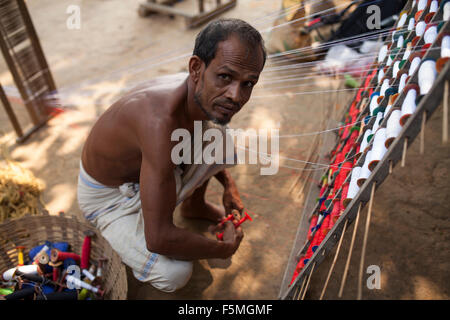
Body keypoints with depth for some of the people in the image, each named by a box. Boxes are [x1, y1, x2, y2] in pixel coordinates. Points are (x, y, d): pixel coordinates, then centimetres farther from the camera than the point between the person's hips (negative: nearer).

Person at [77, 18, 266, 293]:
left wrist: (229, 185, 7)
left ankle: (194, 205, 19)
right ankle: (125, 234, 9)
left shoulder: (204, 94, -15)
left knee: (218, 132, -3)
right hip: (108, 195, -7)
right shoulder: (162, 120, -42)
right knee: (176, 274, -24)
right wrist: (224, 249, -21)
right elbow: (159, 239, -37)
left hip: (147, 165, 7)